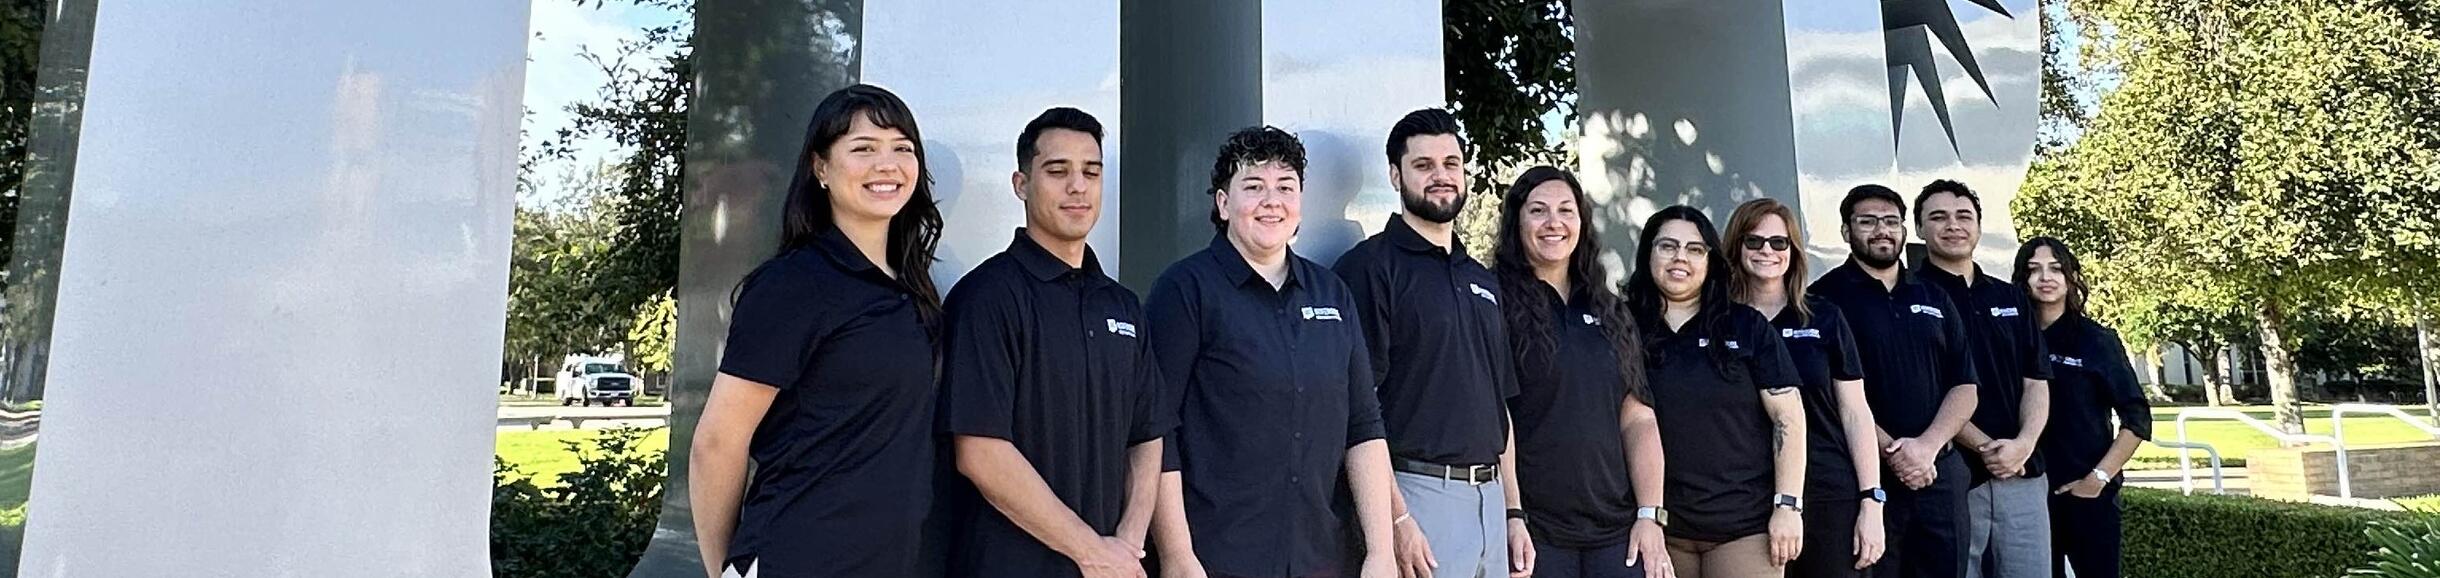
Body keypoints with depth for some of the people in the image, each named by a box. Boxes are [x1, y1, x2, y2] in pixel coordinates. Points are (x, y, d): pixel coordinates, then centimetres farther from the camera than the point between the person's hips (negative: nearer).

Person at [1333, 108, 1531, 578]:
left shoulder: (1483, 280, 15)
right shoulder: (1370, 267, -8)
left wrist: (1514, 512, 13)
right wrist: (1396, 518, -19)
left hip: (1490, 498, 7)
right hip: (1418, 494, -7)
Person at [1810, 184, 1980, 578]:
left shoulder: (1935, 298, 14)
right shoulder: (1826, 296, -2)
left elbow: (1964, 386, 8)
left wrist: (1927, 446, -8)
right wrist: (1890, 451, -15)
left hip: (1940, 472, 5)